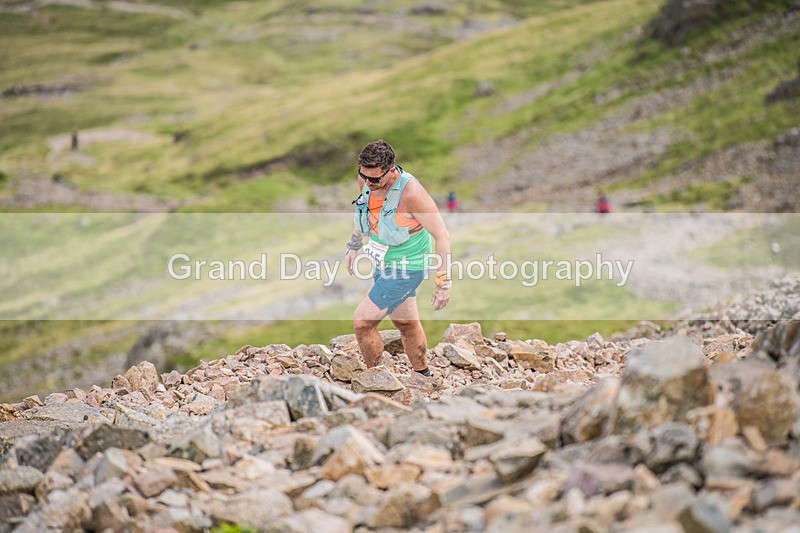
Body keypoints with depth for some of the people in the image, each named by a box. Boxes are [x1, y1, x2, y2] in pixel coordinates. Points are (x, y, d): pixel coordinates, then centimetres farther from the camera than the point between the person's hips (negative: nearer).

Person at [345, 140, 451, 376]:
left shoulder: (410, 193, -32)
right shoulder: (366, 179, -10)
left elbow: (441, 235, -23)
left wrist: (444, 283, -21)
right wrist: (353, 246, 22)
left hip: (406, 269, -8)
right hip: (384, 263, 8)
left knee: (362, 322, -7)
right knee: (406, 323, 23)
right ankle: (423, 376, 42)